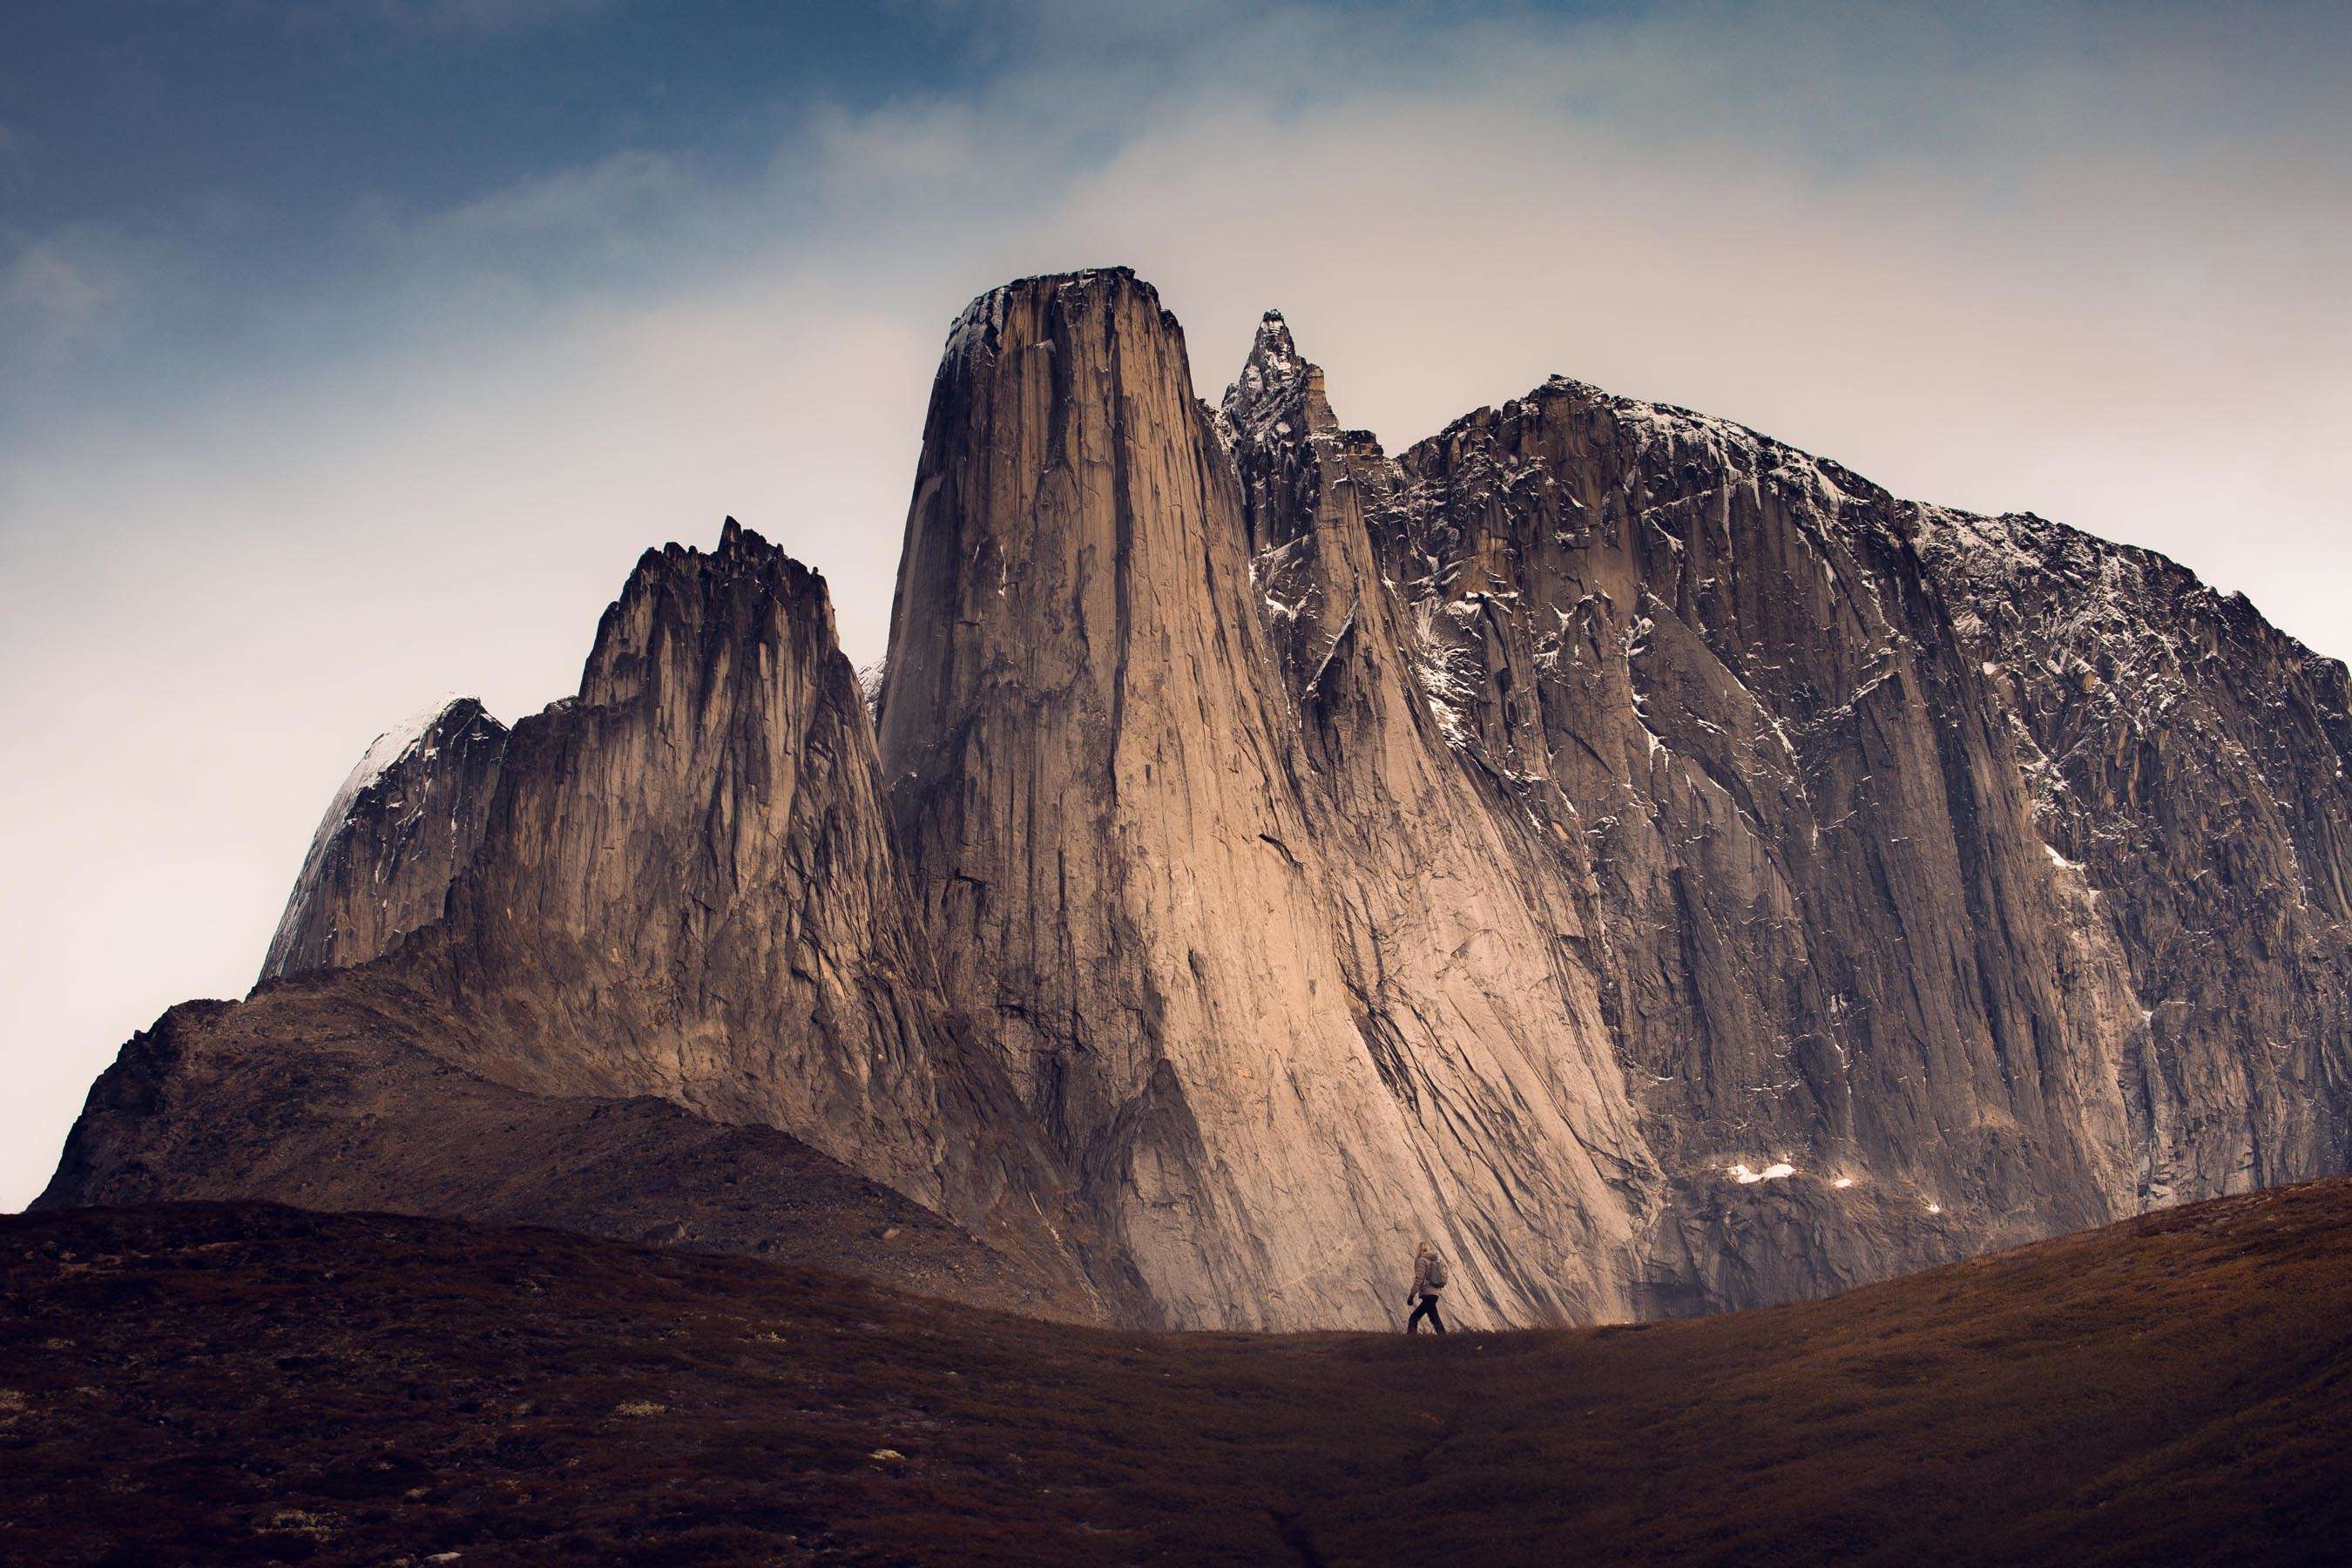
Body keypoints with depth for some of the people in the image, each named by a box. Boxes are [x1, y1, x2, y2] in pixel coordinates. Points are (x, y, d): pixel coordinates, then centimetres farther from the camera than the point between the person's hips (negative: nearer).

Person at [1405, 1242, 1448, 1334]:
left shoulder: (1422, 1260, -6)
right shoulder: (1437, 1261, 17)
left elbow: (1419, 1279, -13)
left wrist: (1411, 1295, -11)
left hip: (1427, 1294, -8)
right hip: (1434, 1293, 8)